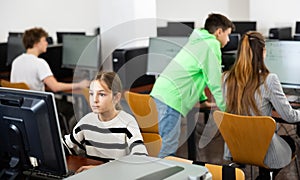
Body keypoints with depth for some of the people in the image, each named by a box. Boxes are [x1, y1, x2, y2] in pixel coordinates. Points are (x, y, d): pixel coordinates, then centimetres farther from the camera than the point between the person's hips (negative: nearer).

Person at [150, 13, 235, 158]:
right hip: (171, 98, -10)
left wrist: (203, 99, 36)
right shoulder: (211, 45, -5)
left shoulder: (198, 41, 24)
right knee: (168, 149, -9)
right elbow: (216, 83, -7)